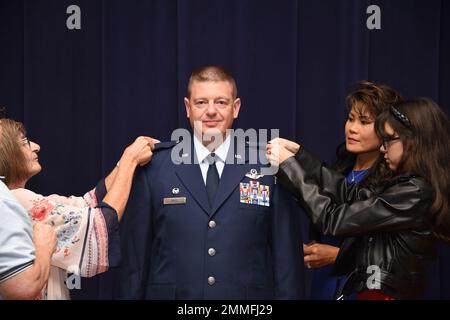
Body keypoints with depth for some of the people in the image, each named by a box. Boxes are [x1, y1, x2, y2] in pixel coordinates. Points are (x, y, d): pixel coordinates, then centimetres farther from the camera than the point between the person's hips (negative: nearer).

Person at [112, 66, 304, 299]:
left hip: (247, 305, 0)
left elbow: (287, 257, -1)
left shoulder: (267, 168, -2)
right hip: (170, 293, 0)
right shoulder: (153, 167, -2)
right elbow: (133, 254, 0)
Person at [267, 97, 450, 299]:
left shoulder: (414, 193, -20)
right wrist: (298, 153, 4)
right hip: (384, 288, 8)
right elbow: (352, 194, 6)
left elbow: (333, 220, -18)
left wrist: (289, 165, -9)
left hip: (387, 292, -8)